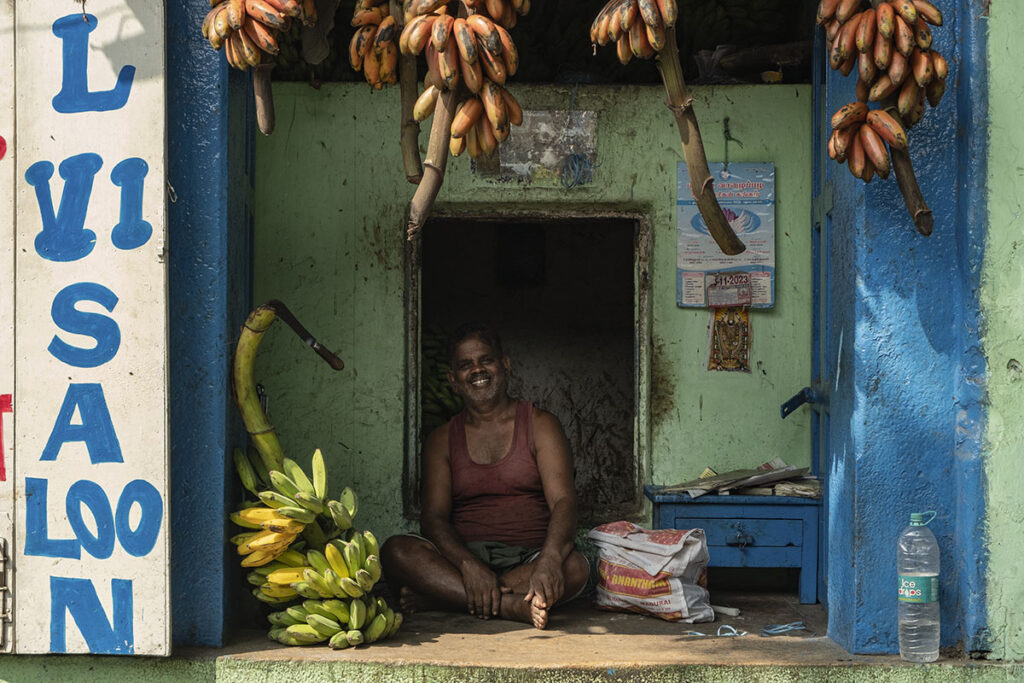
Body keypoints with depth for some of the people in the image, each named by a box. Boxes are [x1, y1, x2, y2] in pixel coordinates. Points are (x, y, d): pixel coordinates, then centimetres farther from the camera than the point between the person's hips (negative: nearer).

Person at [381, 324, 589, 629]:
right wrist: (469, 566, -22)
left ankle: (435, 597, -31)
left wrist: (550, 559, -29)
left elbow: (563, 501, -6)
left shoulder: (540, 424, 8)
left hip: (528, 559, -1)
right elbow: (433, 518, 1)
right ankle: (512, 606, -37)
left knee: (574, 566, -34)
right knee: (396, 551, -26)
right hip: (463, 555, 1)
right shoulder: (442, 440, 14)